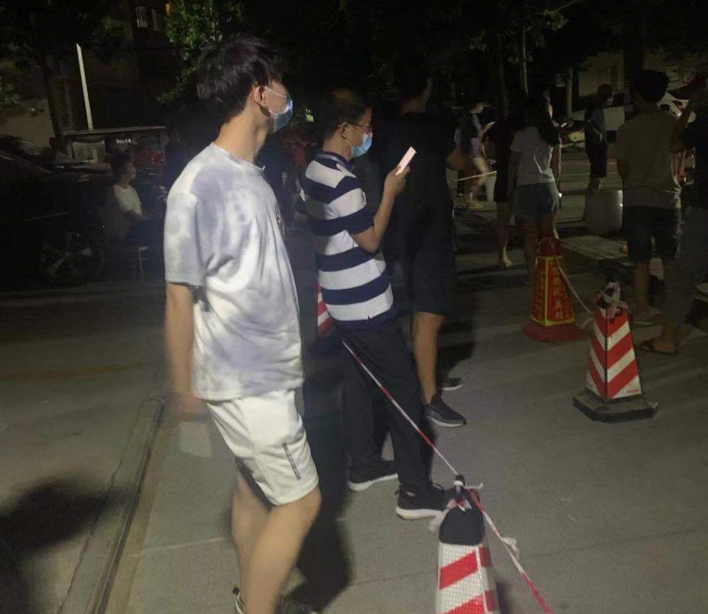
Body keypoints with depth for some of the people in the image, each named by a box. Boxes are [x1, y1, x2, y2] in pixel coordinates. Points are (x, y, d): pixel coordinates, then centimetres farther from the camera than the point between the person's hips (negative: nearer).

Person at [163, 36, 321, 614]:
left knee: (254, 489, 20)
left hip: (268, 371, 8)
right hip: (244, 381, -8)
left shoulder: (252, 174, 8)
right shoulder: (199, 185, -20)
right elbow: (180, 297, -16)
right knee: (300, 501, 0)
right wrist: (183, 389, -9)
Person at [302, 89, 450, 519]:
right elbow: (370, 239, -18)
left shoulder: (316, 171, 10)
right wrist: (390, 192, -10)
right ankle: (415, 490, 6)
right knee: (404, 388, -2)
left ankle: (364, 465, 31)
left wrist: (386, 191, 10)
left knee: (359, 379, 18)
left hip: (343, 300, 10)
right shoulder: (342, 180, -21)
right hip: (366, 303, -10)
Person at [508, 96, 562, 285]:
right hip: (548, 184, 4)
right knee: (549, 231, 11)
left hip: (526, 186, -4)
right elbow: (556, 165, 10)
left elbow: (513, 164, -4)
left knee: (530, 233, 2)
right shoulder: (553, 135, 6)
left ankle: (532, 273, 5)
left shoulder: (521, 135, -8)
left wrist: (511, 187, 6)